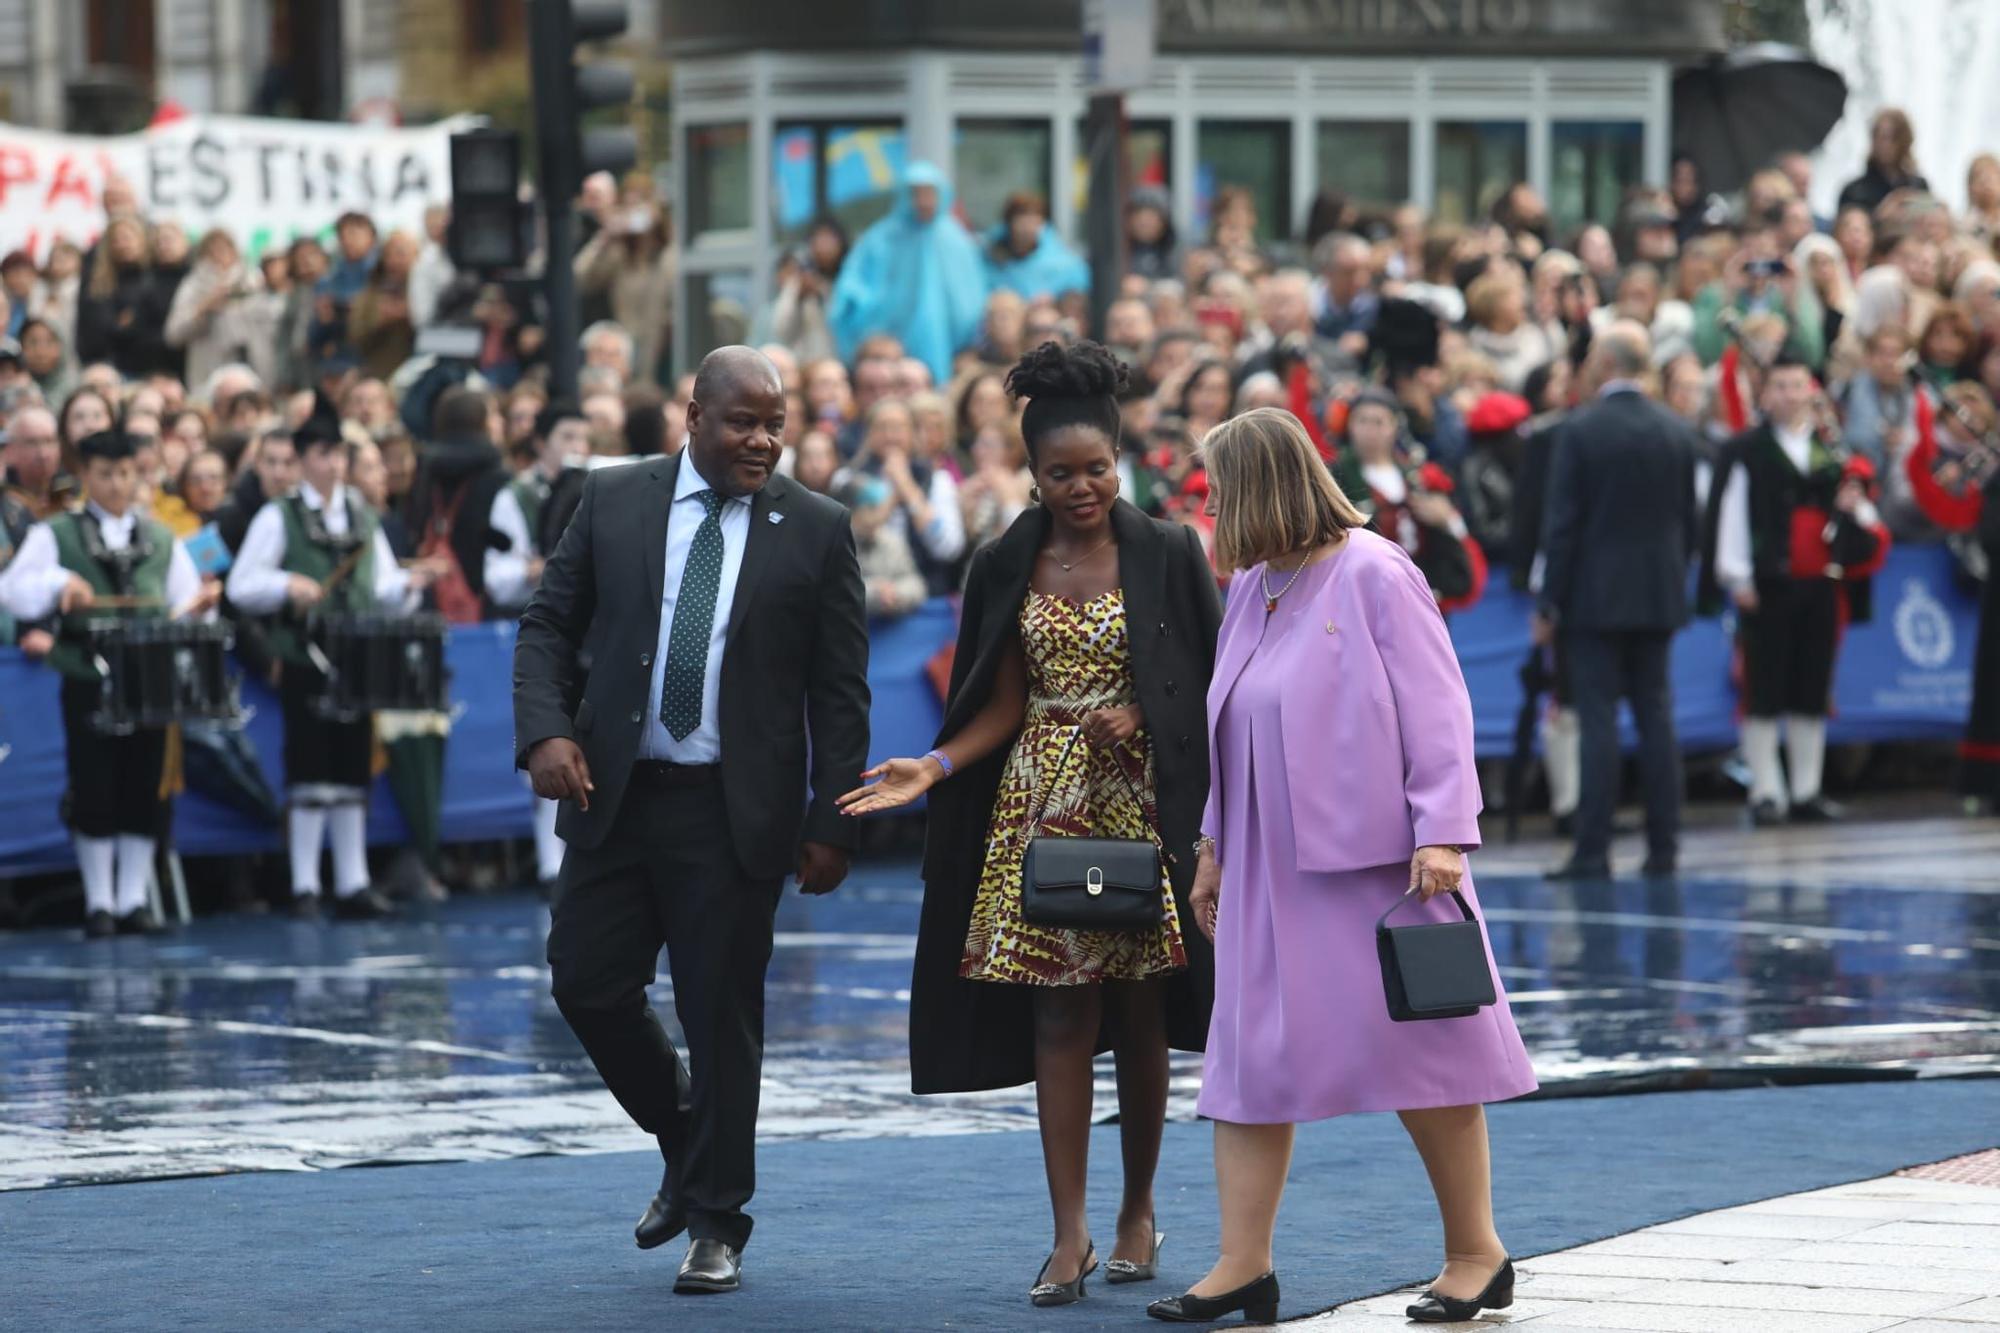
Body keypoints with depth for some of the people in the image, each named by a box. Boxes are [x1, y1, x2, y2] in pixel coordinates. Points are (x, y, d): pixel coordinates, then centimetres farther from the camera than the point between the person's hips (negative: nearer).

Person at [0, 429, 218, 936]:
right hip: (87, 681, -3)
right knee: (94, 794, -2)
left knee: (143, 794, 3)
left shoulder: (162, 541, 15)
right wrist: (58, 584, -25)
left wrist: (195, 608, -11)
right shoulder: (56, 535, 5)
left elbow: (184, 608, 12)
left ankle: (133, 900, 11)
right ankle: (99, 903, 7)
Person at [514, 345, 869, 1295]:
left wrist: (830, 825, -5)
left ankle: (716, 1225, 13)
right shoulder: (613, 502, 5)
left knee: (722, 1014, 1)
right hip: (614, 793, 2)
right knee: (589, 984, 2)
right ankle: (685, 1148, 27)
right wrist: (546, 732, -9)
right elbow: (548, 626, 8)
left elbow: (840, 693, 1)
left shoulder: (816, 530, 0)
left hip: (734, 815, -2)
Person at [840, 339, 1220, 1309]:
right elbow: (1003, 708, 6)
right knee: (1058, 1018, -5)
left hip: (1143, 803, -1)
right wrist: (934, 768, -9)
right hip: (1043, 808, 1)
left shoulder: (1167, 556, 1)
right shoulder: (1008, 568, 6)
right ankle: (1070, 1236, -7)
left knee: (1139, 1017, 4)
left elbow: (1209, 684, 4)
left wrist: (1140, 718, -13)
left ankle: (1138, 1211, 19)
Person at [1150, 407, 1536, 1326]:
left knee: (1418, 1048, 0)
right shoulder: (1254, 590, 11)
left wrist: (1441, 834, -20)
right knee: (1249, 1055, 3)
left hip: (1375, 858, -7)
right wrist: (1213, 847, 18)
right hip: (1273, 864, 7)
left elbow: (1436, 710, -14)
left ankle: (1475, 1253, 12)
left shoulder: (1373, 576, -11)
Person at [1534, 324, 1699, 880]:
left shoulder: (1580, 432, -10)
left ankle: (1593, 851, -6)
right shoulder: (1676, 432, 4)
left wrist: (1550, 604, -5)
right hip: (1659, 597, 4)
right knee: (1656, 717, 9)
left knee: (1598, 722, -5)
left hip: (1595, 598, -4)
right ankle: (1664, 848, 8)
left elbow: (1562, 523, -10)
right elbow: (1690, 521, 8)